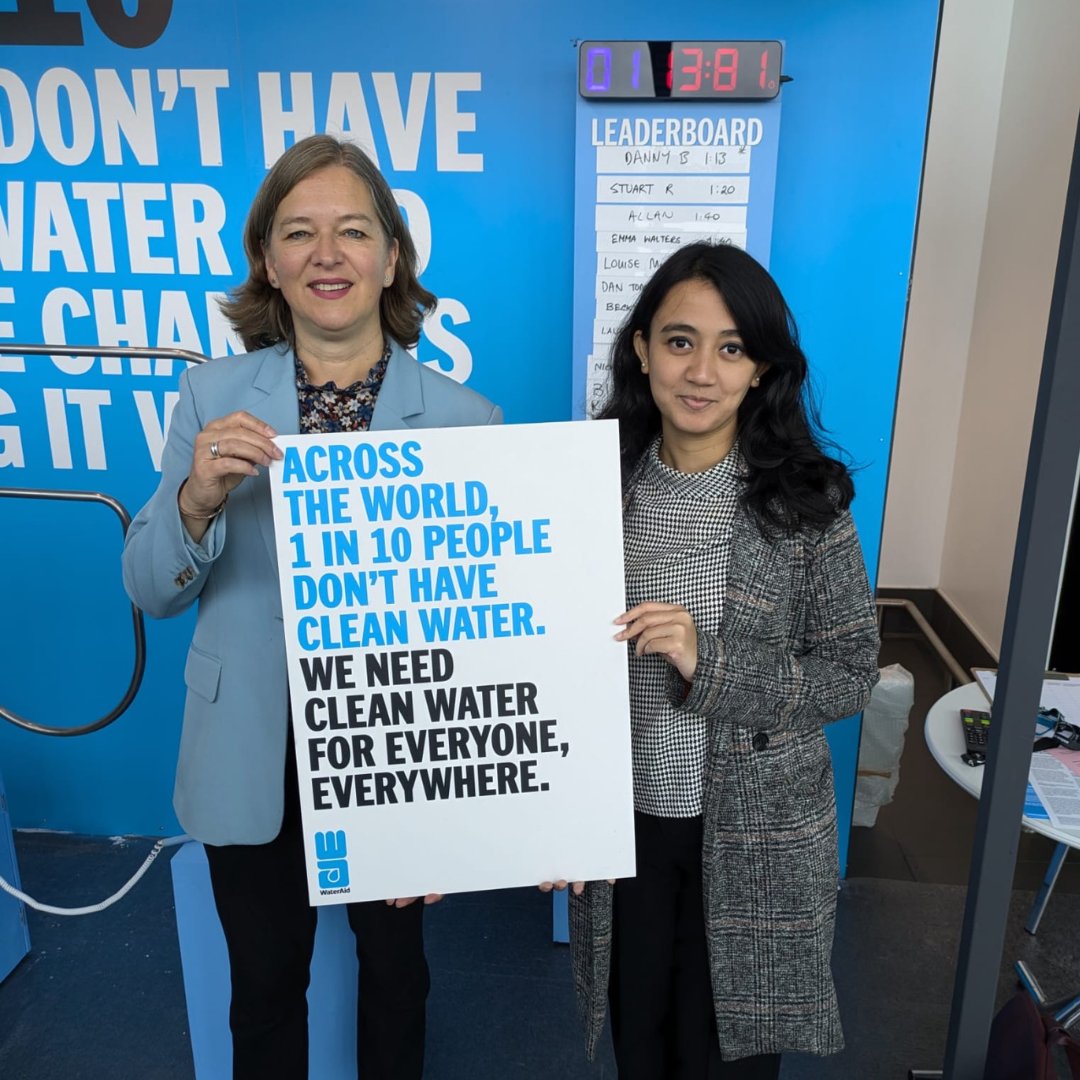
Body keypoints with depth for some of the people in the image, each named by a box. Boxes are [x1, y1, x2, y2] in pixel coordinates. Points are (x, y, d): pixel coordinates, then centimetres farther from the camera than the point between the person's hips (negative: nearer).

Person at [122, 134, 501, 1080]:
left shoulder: (461, 417, -12)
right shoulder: (214, 396, -7)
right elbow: (151, 591, -4)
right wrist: (199, 496, -25)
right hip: (256, 762, 1)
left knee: (394, 964, 24)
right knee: (266, 984, 22)